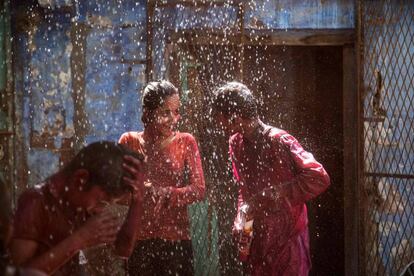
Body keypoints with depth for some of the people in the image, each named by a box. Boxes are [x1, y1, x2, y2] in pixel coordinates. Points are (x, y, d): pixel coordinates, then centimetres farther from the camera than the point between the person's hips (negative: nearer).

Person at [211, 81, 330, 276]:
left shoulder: (279, 141, -18)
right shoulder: (236, 144, 6)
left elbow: (319, 178, -24)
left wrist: (273, 193, -24)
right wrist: (242, 216, 1)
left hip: (287, 240, -7)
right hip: (258, 239, 7)